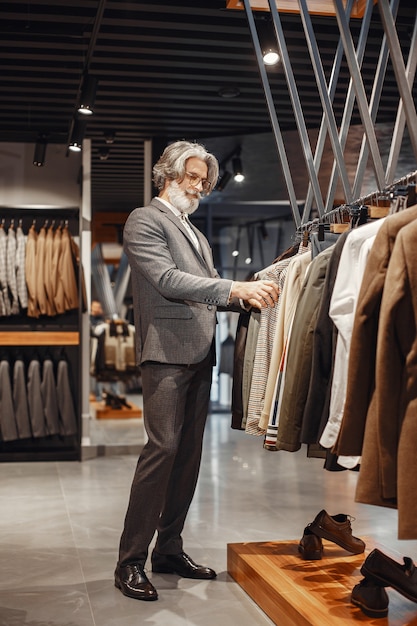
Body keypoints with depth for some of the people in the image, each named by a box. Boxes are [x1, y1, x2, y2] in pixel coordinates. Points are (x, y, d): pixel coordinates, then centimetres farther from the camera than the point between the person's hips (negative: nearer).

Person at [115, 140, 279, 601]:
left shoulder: (195, 234, 25)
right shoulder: (145, 220, -1)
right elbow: (168, 280, -15)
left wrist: (247, 295, 1)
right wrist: (236, 288, -22)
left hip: (199, 355, 8)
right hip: (167, 351, -8)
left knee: (189, 452, 8)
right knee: (163, 447, -13)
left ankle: (169, 549, 17)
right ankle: (130, 561, -7)